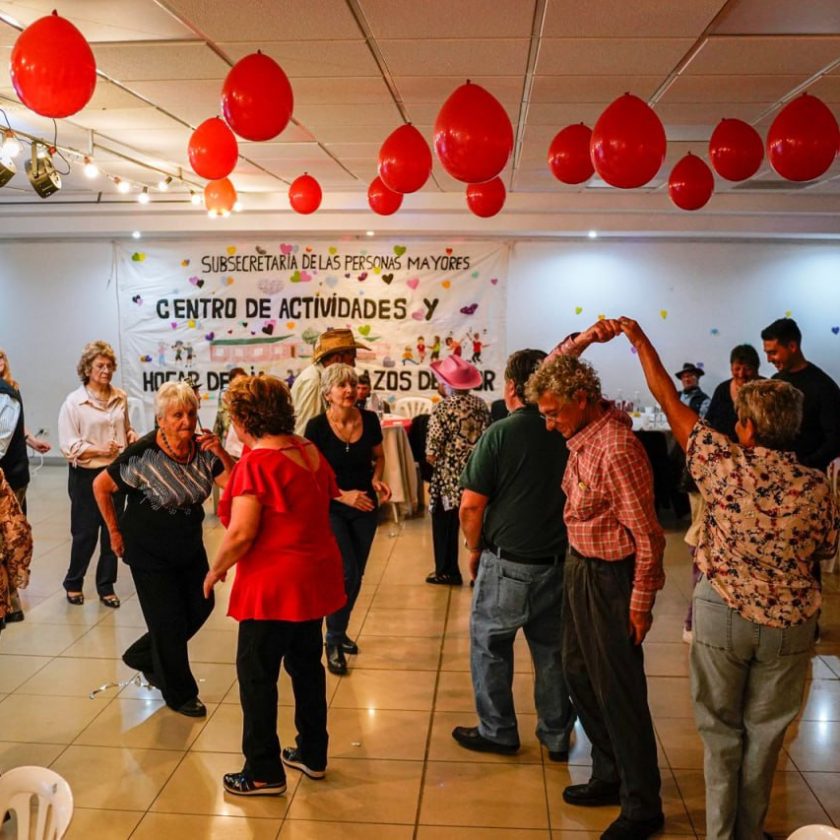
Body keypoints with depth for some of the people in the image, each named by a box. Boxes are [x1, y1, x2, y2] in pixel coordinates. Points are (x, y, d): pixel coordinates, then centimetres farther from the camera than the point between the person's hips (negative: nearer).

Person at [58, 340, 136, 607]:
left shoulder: (120, 397, 4)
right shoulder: (74, 402, -9)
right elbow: (68, 446, -13)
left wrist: (131, 436, -2)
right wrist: (102, 450, -24)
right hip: (87, 476, -4)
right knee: (85, 533, 5)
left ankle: (106, 586, 24)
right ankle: (73, 583, 28)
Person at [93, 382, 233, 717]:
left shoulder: (202, 449, -9)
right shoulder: (143, 455, -24)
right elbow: (100, 486, -13)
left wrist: (221, 454, -26)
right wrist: (115, 531, -6)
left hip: (190, 547, 6)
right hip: (150, 554, -6)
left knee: (200, 607, 15)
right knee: (169, 621, 3)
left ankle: (142, 656, 39)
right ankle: (179, 694, 26)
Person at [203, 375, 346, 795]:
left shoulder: (255, 464, -19)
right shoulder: (309, 451, 3)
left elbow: (241, 534, -24)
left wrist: (215, 570, -5)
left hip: (273, 585, -8)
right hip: (316, 576, 8)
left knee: (257, 675, 7)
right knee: (306, 665, 20)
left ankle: (263, 773, 18)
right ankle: (312, 754, 34)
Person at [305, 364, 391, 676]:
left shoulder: (370, 420, -7)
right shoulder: (317, 426, -16)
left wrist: (377, 478, -10)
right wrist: (342, 495, -22)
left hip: (365, 507, 4)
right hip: (330, 509, -4)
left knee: (356, 574, 13)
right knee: (347, 572, -12)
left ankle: (339, 631, 36)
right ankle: (333, 642, 9)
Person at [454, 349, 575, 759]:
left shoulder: (500, 433, -15)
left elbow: (471, 505, -15)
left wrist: (475, 549, 2)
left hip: (507, 562, -4)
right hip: (559, 561, 5)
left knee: (490, 647, 13)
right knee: (552, 649, 16)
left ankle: (497, 732, 25)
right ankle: (557, 736, 28)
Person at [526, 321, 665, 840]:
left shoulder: (617, 449, -25)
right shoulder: (583, 430, 0)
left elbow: (647, 534, -21)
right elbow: (554, 368, 15)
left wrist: (641, 602, -15)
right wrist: (585, 338, -1)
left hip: (611, 577, -9)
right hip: (580, 566, 9)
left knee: (619, 692, 1)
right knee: (580, 677, 17)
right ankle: (611, 777, 34)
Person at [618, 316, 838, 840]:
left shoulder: (725, 466, -18)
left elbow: (668, 399, -11)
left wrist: (640, 340, 0)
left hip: (723, 614, -2)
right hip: (790, 621, 2)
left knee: (721, 729, 15)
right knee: (765, 731, 17)